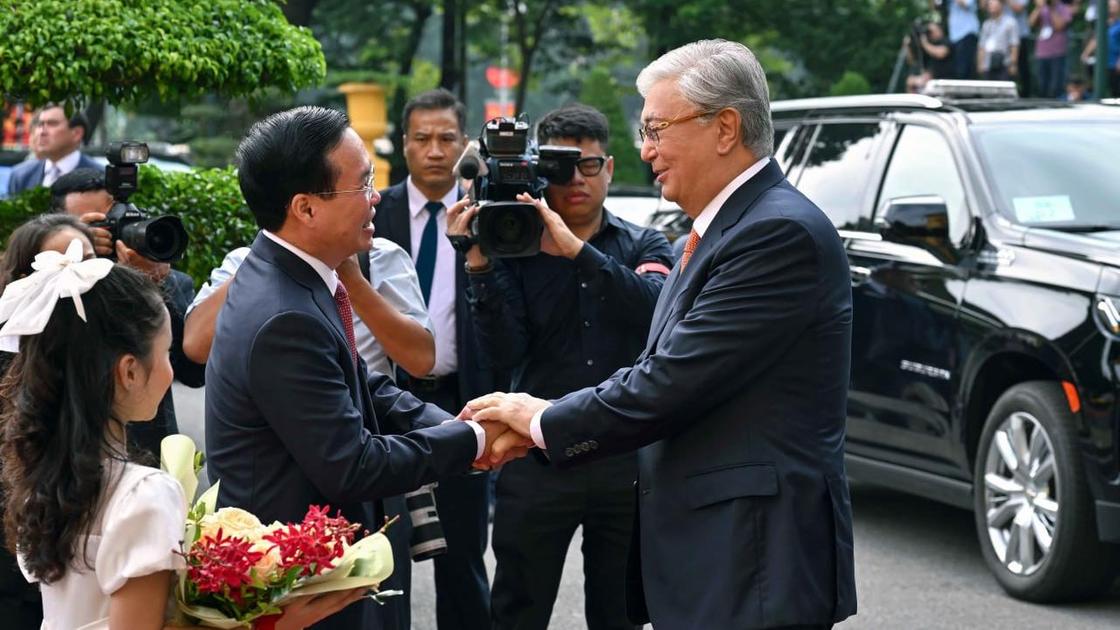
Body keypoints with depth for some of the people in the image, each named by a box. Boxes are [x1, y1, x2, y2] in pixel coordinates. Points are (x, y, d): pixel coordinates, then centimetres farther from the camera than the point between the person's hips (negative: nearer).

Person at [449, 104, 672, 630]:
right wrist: (480, 266, -23)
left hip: (627, 460, 1)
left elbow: (656, 309, -19)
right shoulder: (515, 247, 0)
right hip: (538, 461, -1)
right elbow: (504, 353, -11)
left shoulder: (643, 246, 3)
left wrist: (576, 250, -28)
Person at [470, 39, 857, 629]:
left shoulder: (781, 232, -17)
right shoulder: (716, 231, 15)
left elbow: (670, 383, -20)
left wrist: (543, 420, -6)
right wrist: (531, 422, 1)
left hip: (752, 566, -9)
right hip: (698, 554, 9)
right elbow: (656, 369, 13)